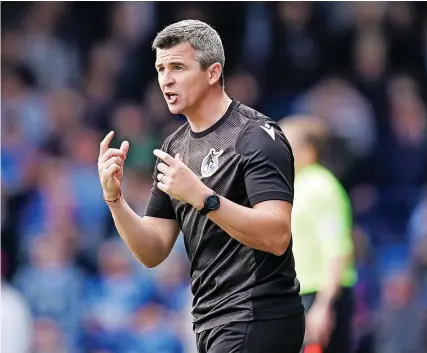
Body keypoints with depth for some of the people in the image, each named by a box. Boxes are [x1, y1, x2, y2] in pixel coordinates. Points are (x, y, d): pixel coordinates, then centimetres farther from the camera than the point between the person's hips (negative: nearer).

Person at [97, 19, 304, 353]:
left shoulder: (255, 136, -11)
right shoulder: (175, 147, 13)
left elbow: (276, 237, -23)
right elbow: (153, 253, 10)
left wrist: (200, 195, -29)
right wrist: (114, 197, -5)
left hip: (258, 319, -8)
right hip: (211, 321, 8)